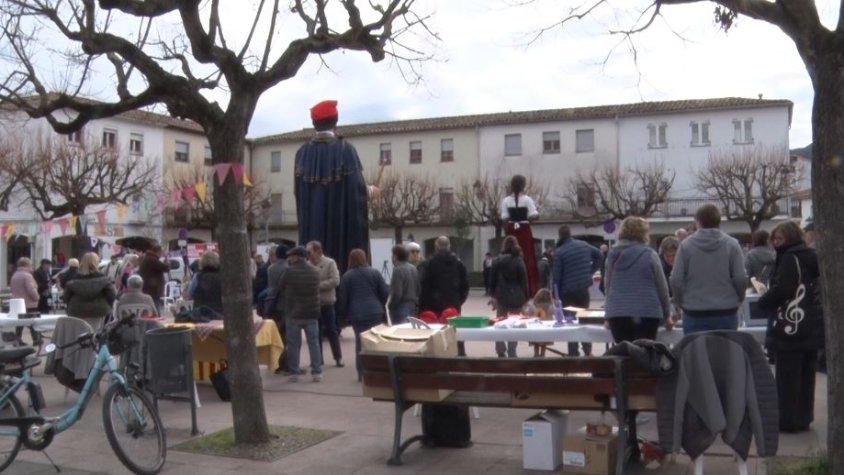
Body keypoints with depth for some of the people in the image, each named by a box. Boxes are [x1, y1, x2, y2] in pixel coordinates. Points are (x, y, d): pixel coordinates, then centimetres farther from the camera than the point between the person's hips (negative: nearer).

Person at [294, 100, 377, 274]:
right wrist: (371, 191, 10)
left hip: (312, 228, 4)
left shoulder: (303, 152, 3)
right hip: (341, 224, -4)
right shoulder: (345, 149, -9)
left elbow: (297, 191, 8)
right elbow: (357, 189, -12)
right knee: (343, 266, 1)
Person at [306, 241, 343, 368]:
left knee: (331, 331, 3)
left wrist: (318, 285, -18)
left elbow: (335, 281, -16)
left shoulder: (330, 263, -6)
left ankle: (338, 358, 11)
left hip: (326, 303, -4)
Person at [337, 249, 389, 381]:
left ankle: (362, 373, 4)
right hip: (375, 312, 1)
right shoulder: (374, 273, 7)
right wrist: (383, 308, 18)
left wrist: (344, 315, 15)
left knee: (360, 342, 4)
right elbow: (385, 293, 5)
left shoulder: (347, 276, 5)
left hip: (357, 314, -1)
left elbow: (342, 298, 4)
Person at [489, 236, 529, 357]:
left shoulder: (498, 260, 1)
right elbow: (524, 281, -5)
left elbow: (492, 279, 4)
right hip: (516, 297, -2)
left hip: (501, 296, 2)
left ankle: (500, 352, 15)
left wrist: (494, 295, 12)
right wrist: (525, 298, 2)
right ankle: (511, 353, 0)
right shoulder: (519, 261, -6)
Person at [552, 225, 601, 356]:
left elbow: (556, 276, -13)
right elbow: (598, 255, 20)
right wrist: (591, 271, 19)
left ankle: (573, 354, 4)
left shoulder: (559, 252, -13)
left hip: (568, 292, -4)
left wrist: (556, 295, -7)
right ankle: (588, 352, 18)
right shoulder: (584, 245, 4)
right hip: (584, 289, 4)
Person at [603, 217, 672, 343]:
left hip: (617, 313, 3)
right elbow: (662, 287, 2)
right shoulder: (649, 255, -2)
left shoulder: (613, 255, 10)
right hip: (646, 313, -3)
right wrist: (667, 315, 12)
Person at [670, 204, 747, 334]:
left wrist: (681, 302, 12)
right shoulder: (732, 244, -1)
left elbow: (676, 280, -5)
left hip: (695, 313, -1)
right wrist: (737, 300, 15)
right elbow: (741, 279, -4)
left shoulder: (686, 244, -3)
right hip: (726, 313, 1)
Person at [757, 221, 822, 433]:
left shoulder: (789, 258, -12)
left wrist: (763, 302, -3)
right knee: (806, 375, 13)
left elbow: (781, 289, -21)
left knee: (787, 376, -3)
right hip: (813, 326, 9)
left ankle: (788, 421, 1)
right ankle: (803, 418, 19)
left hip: (791, 326, -9)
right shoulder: (811, 257, 15)